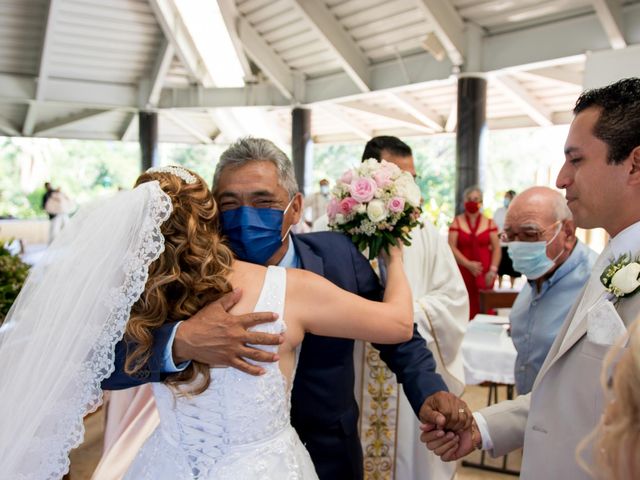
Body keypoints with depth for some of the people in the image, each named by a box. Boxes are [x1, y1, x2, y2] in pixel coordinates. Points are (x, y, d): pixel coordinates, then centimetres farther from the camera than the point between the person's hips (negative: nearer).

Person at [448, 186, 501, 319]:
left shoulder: (489, 223, 8)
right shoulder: (457, 222, 5)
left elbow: (496, 248, 5)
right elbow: (451, 247, -3)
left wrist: (493, 270, -5)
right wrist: (468, 264, -13)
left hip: (484, 275, 1)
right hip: (463, 272, -1)